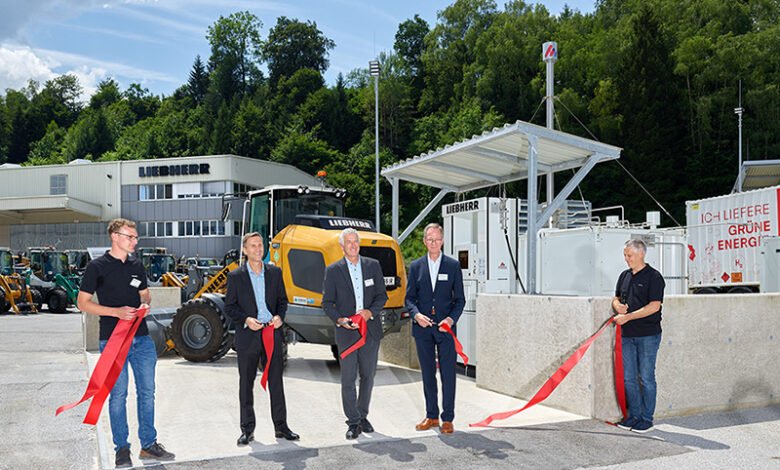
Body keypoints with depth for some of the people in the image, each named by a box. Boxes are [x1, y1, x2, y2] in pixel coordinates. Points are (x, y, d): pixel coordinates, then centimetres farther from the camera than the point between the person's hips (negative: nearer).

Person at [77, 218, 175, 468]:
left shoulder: (137, 265, 11)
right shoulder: (97, 266, -4)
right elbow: (83, 302, -5)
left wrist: (145, 304, -3)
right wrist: (116, 312, -18)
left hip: (142, 338, 5)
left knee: (147, 392, 8)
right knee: (118, 394, 3)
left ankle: (149, 444, 20)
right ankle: (122, 448, 17)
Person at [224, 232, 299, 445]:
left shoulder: (275, 272, 8)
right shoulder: (235, 276, 1)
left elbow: (282, 300, 13)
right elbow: (229, 307, 2)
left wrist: (280, 316, -6)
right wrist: (245, 319, -15)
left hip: (273, 334, 2)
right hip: (248, 337, -2)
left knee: (276, 382, 6)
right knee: (246, 384, 6)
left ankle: (281, 426, 17)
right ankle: (247, 430, 16)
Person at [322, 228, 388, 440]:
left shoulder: (373, 265, 7)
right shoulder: (333, 270, 1)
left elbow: (382, 295, 7)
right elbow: (327, 303, 1)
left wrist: (371, 312, -10)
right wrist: (339, 319, -15)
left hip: (371, 330, 2)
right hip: (346, 332, -2)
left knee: (368, 376, 11)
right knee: (348, 379, -1)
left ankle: (363, 416, 26)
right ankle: (353, 422, 10)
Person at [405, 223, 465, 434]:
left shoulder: (453, 265, 3)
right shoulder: (416, 266, 7)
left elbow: (460, 299, 3)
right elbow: (409, 297, 6)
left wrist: (452, 318, -14)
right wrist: (416, 314, -14)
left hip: (445, 328, -2)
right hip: (422, 329, 2)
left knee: (448, 374, 0)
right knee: (427, 374, 11)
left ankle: (447, 418, 10)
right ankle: (431, 416, 22)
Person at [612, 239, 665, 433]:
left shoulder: (654, 277, -9)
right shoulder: (624, 275, 12)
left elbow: (654, 306, -17)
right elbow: (616, 298, 21)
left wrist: (628, 317, -19)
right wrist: (618, 306, -3)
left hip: (648, 335, -6)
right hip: (627, 335, 7)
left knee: (646, 378, 1)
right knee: (628, 378, 10)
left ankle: (647, 419, 11)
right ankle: (634, 415, 20)